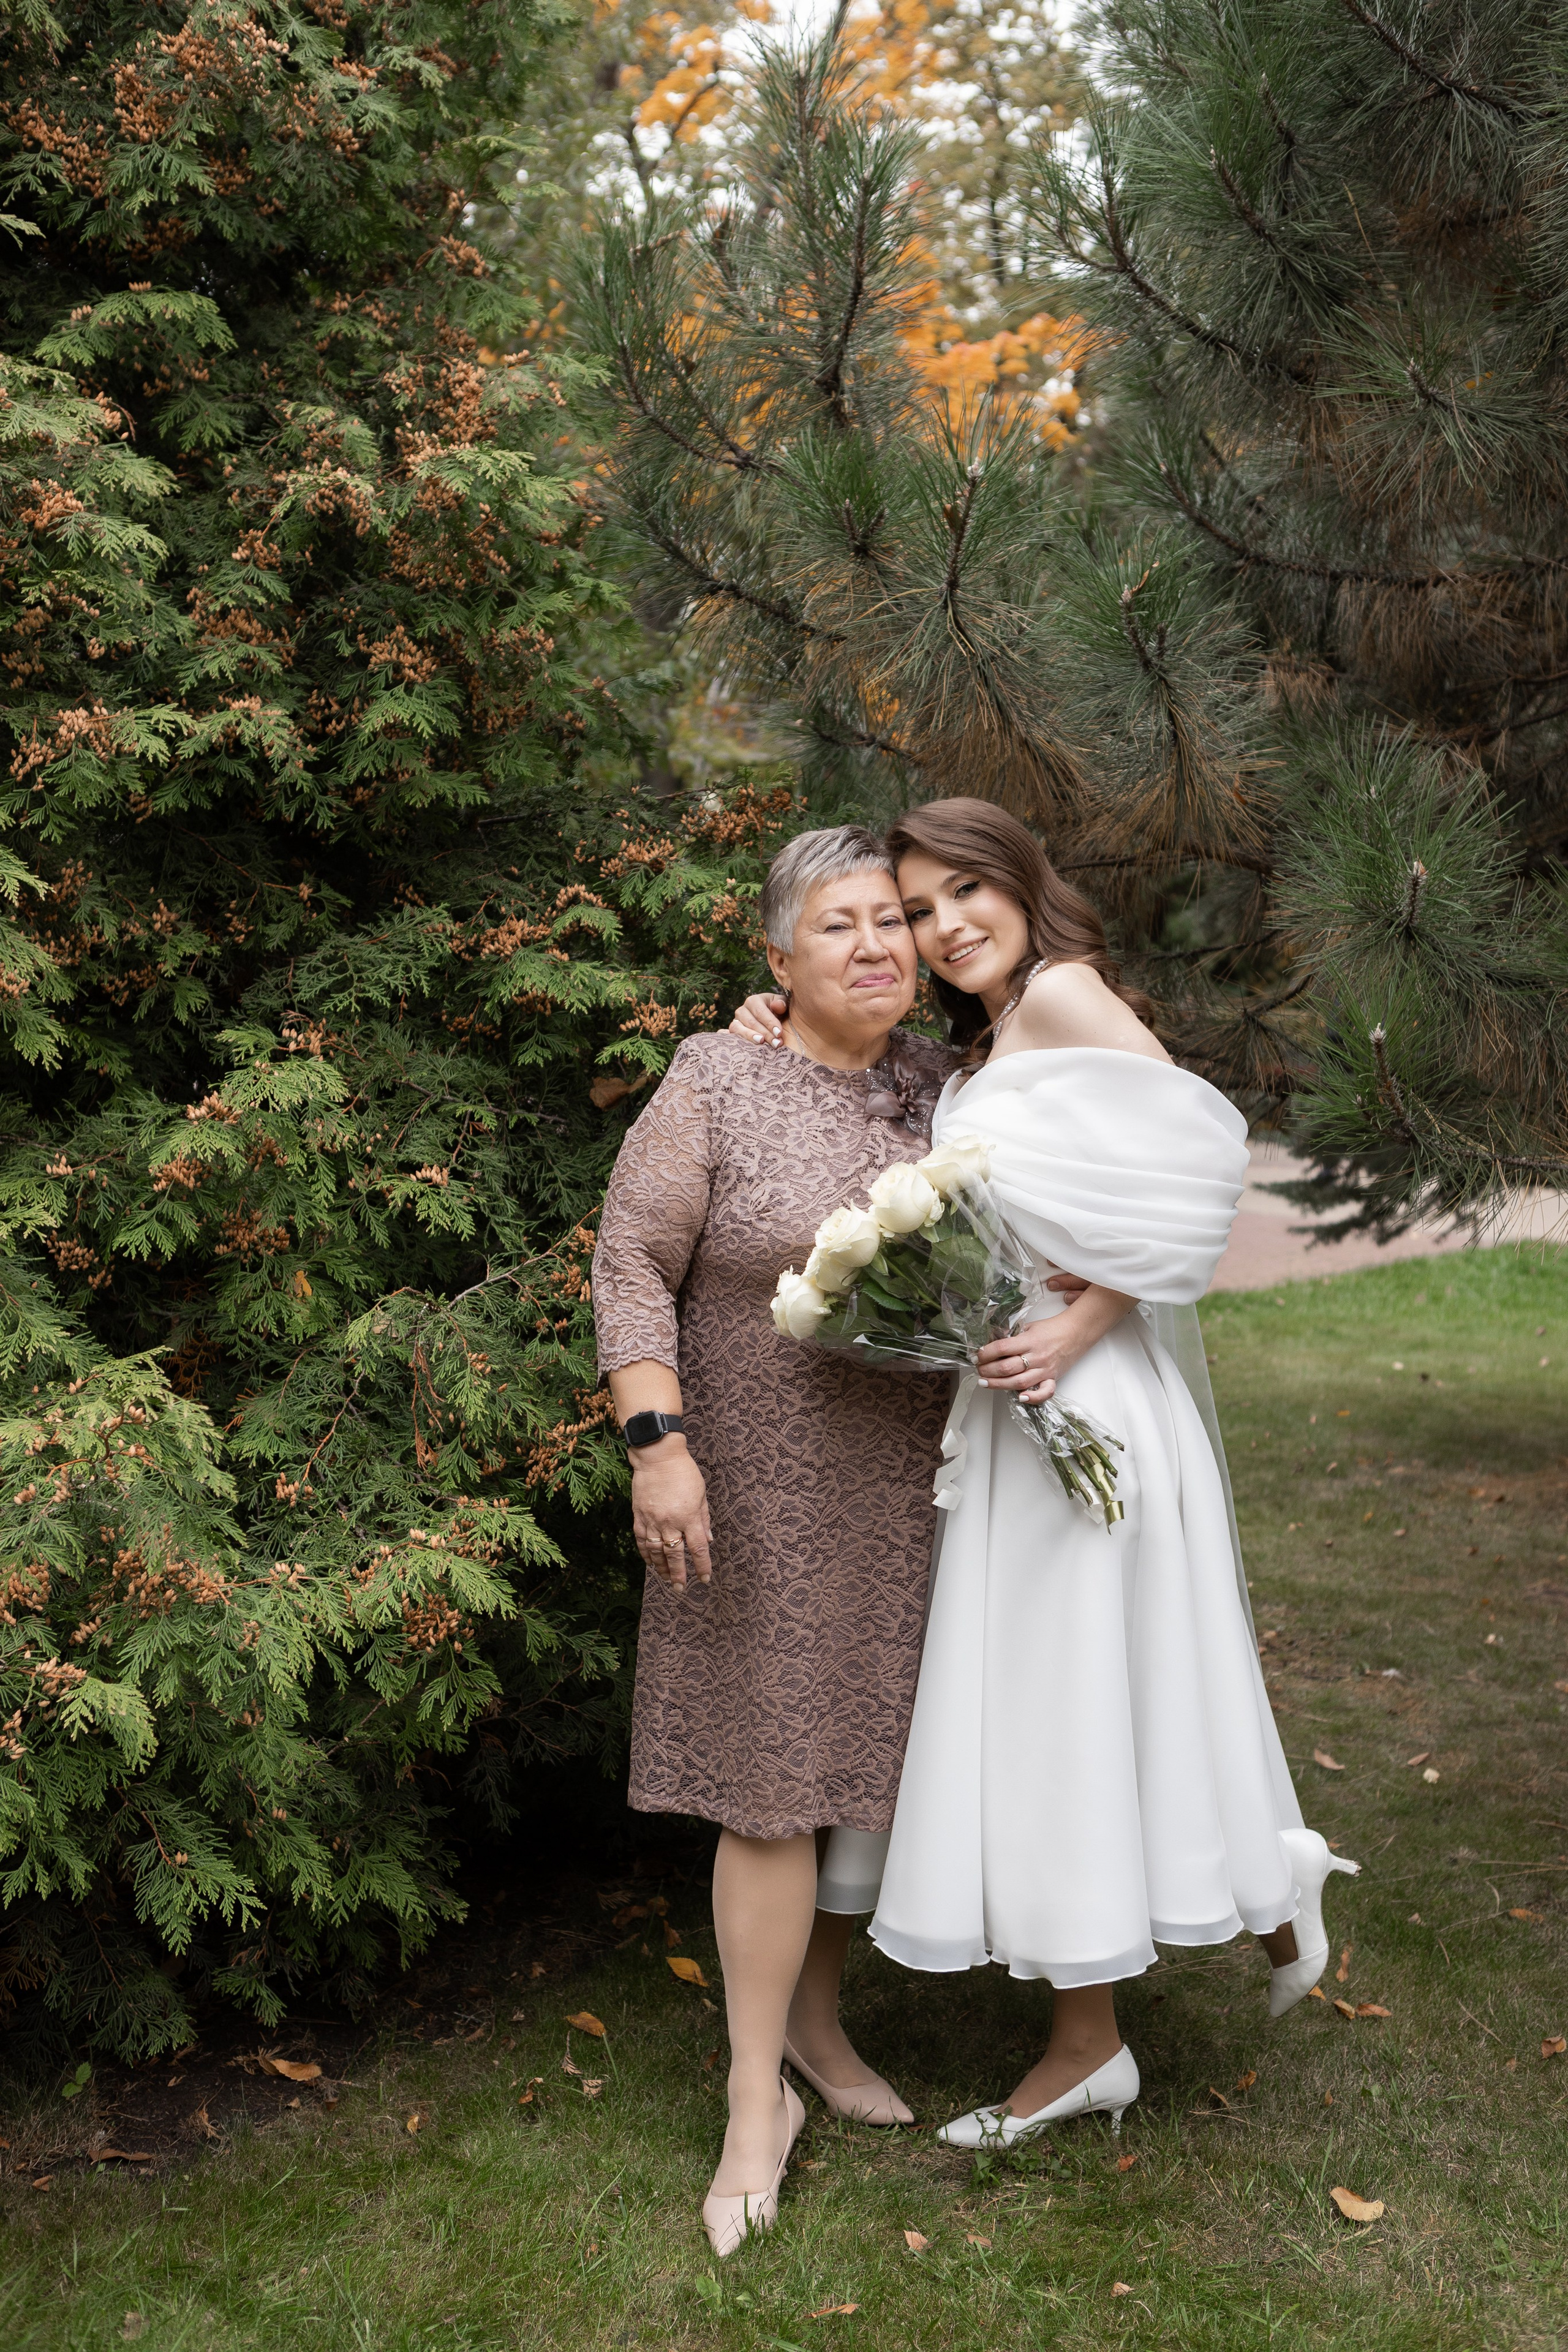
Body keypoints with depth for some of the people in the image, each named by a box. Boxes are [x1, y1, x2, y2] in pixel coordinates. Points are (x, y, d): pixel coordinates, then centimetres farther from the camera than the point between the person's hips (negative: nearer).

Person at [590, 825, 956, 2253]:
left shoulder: (943, 1089, 5)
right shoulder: (717, 1085, -10)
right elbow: (633, 1267, -10)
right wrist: (658, 1444, -18)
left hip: (910, 1492, 5)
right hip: (765, 1490, -5)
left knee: (871, 1757, 13)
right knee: (773, 1777, -2)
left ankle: (817, 2022, 34)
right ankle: (758, 2103, 11)